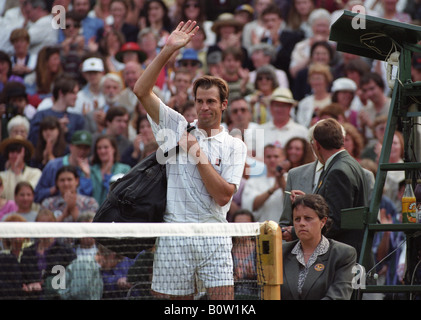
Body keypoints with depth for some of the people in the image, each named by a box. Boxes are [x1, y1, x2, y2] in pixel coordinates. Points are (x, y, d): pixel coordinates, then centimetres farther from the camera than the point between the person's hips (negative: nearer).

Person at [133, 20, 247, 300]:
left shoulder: (234, 146, 7)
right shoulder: (178, 128, 9)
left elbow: (223, 196, -5)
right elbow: (142, 91, -2)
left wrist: (199, 155, -6)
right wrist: (168, 50, -8)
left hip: (214, 237, 0)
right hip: (174, 235, 1)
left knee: (224, 299, -10)